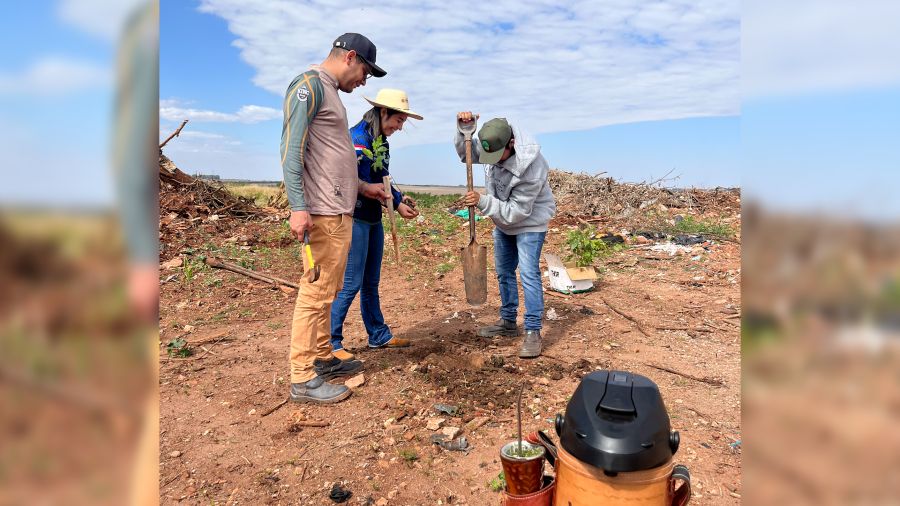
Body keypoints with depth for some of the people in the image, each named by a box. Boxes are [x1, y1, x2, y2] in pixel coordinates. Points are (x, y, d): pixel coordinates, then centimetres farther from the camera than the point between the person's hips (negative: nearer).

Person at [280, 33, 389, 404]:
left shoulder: (330, 92, 22)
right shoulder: (310, 84, -6)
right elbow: (292, 148, -16)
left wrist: (361, 187, 27)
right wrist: (298, 206, -23)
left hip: (338, 212, 10)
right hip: (322, 213, -10)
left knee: (327, 291, 14)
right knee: (316, 292, -6)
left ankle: (321, 359, 25)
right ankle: (302, 380, 2)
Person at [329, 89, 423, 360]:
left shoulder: (382, 141, 11)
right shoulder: (358, 137, -15)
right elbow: (362, 185, -21)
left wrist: (401, 199, -1)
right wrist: (396, 203, -15)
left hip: (374, 219, 9)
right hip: (356, 218, -9)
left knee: (371, 282, 16)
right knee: (351, 283, -5)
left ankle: (378, 335, 27)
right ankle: (330, 342, 7)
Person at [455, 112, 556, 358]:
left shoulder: (530, 168, -34)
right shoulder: (496, 143, -17)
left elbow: (516, 211, -29)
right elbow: (467, 154, 0)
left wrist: (482, 201, -33)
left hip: (529, 222, -7)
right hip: (504, 221, 7)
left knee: (529, 274, -13)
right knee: (504, 272, 14)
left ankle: (533, 332, -4)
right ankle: (508, 322, 29)